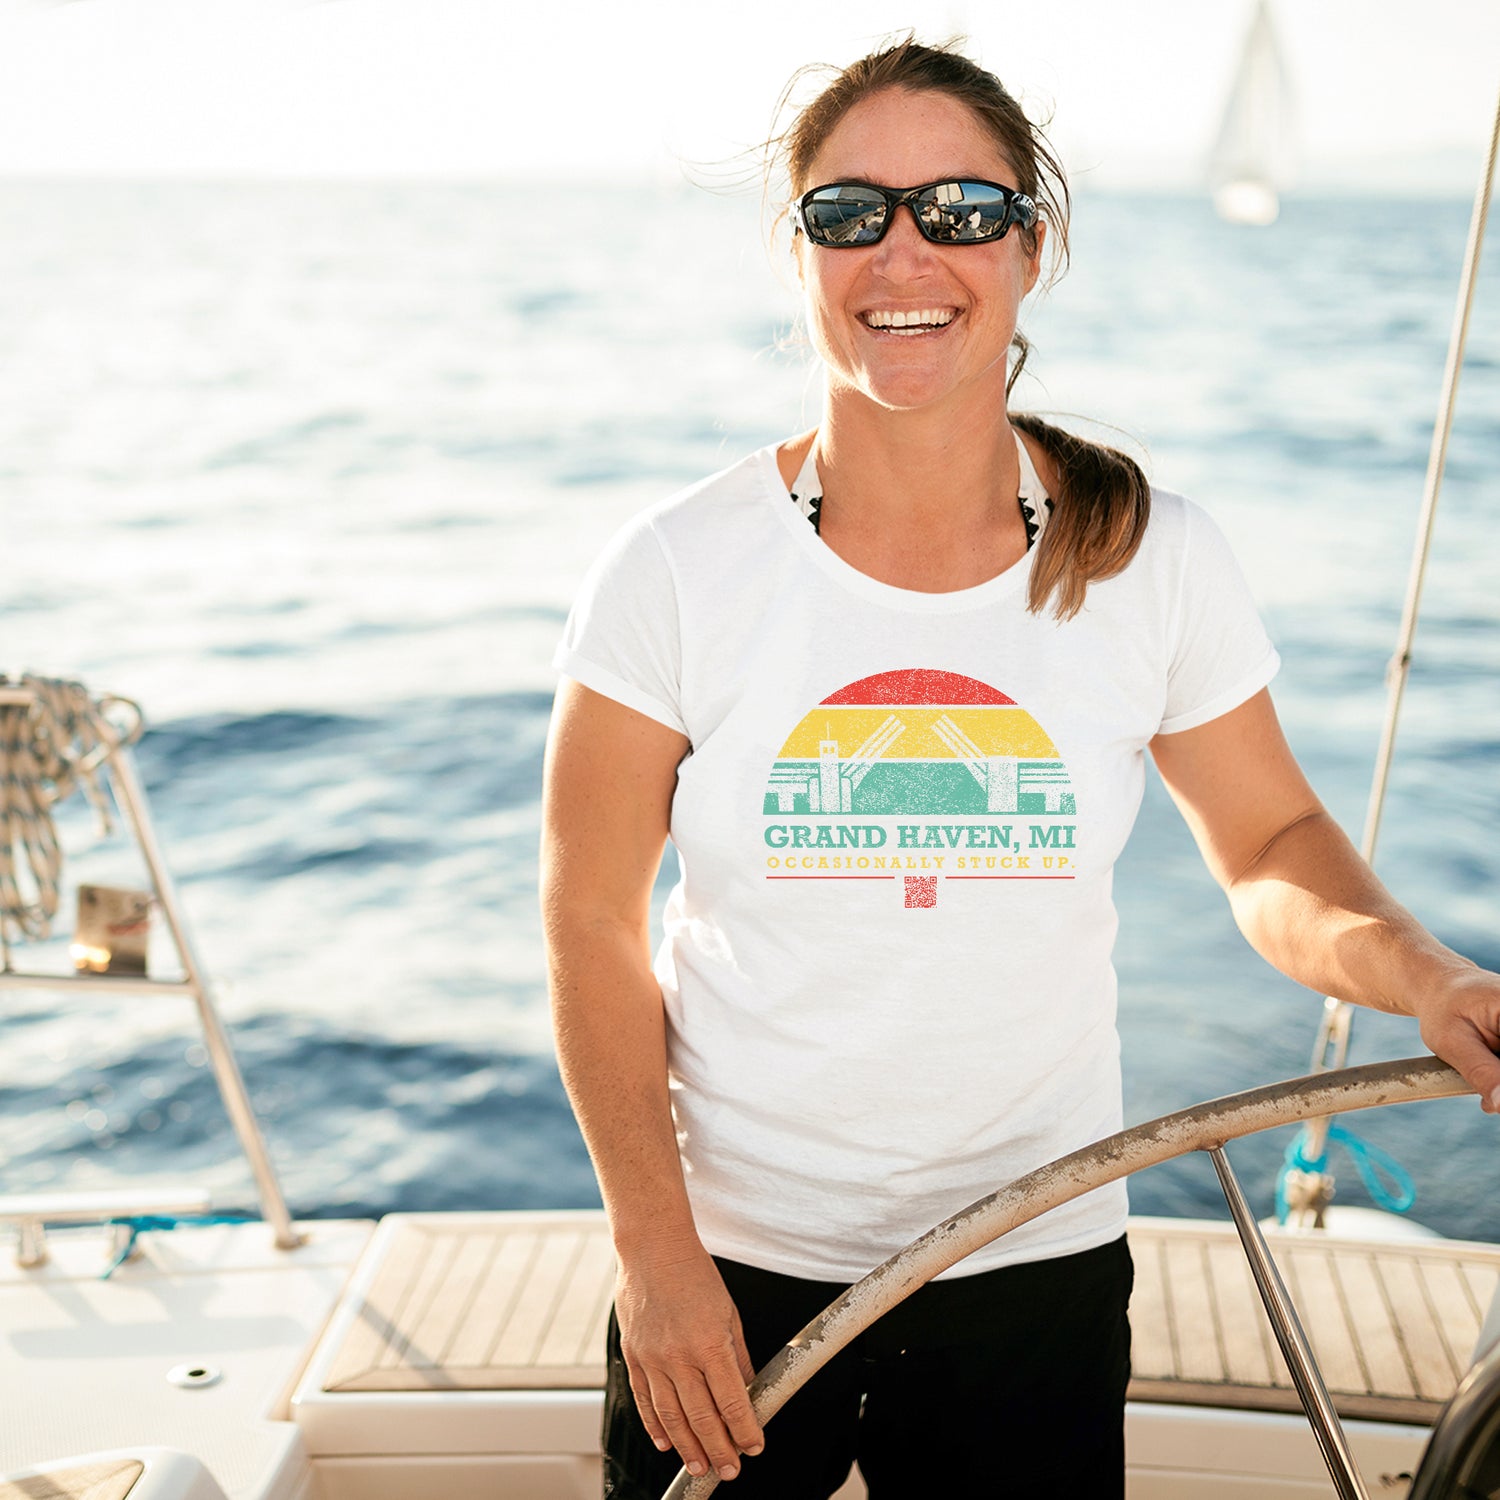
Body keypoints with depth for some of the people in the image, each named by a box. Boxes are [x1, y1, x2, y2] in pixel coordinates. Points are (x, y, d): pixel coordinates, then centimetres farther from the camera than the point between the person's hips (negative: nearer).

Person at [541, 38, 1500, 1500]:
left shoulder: (1151, 559, -7)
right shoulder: (677, 569, -12)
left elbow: (1271, 843, 3)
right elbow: (591, 920, -7)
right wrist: (657, 1254, -9)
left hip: (1034, 1267, 1)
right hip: (728, 1262, -1)